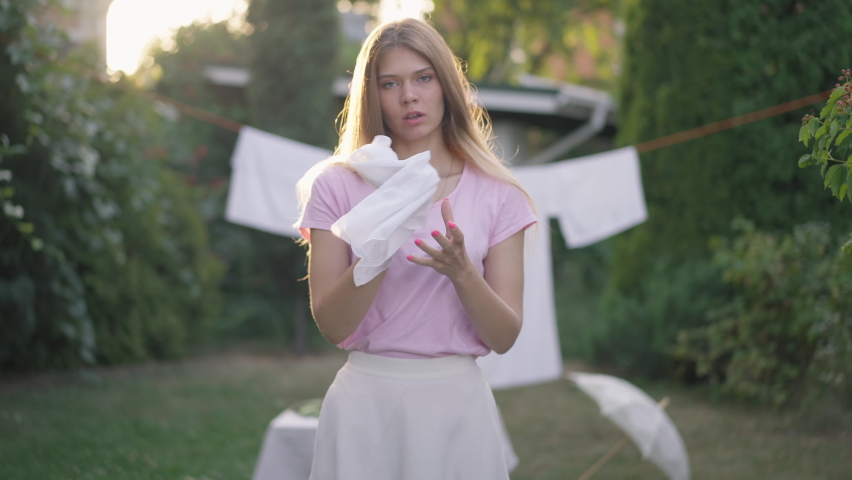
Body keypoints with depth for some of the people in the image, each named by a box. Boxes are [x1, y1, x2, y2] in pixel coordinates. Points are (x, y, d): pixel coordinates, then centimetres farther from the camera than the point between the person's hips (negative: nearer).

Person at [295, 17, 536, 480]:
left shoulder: (496, 196, 1)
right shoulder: (337, 186, 0)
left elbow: (504, 337, -2)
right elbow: (331, 325, -6)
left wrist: (461, 271, -19)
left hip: (458, 402, 1)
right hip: (365, 402, -1)